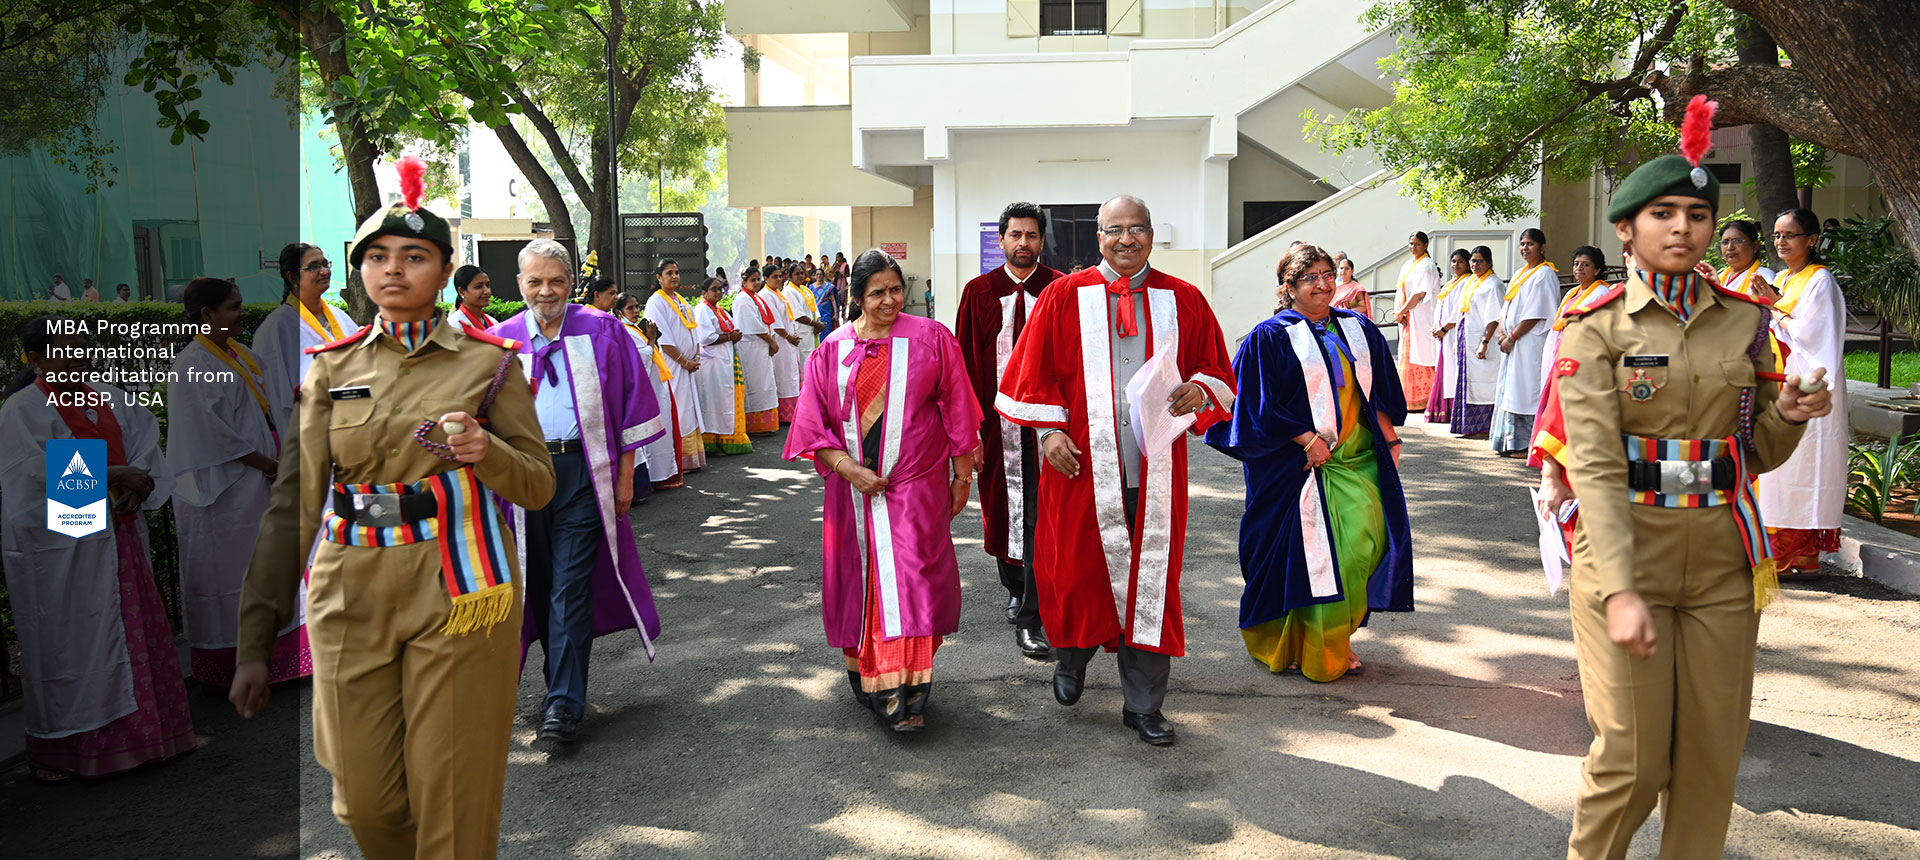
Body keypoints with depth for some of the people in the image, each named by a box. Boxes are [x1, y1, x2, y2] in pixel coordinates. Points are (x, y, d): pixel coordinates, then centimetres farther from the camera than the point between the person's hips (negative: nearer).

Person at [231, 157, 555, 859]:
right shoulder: (331, 368, 8)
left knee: (453, 803, 1)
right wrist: (256, 640, 1)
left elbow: (539, 486, 2)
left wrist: (487, 451, -21)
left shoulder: (489, 363, 2)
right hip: (351, 602, 3)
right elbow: (294, 503, 5)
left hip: (457, 598, -2)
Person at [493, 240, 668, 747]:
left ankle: (564, 704, -2)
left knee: (570, 589, -5)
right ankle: (562, 685, 28)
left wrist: (624, 474, -1)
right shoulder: (500, 341, 7)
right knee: (541, 586, 12)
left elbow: (629, 400, 2)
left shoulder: (601, 332, 1)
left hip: (583, 472, -3)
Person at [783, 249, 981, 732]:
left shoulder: (930, 339, -1)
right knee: (858, 579, 8)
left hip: (914, 487, -2)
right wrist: (848, 469, -10)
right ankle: (864, 674, 27)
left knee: (910, 580, -7)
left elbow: (956, 412, 2)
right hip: (853, 487, 2)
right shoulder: (834, 350, 4)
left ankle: (908, 695, -1)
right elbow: (814, 423, 3)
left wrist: (962, 477, 2)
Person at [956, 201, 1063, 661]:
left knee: (1039, 516, -6)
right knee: (1002, 509, 14)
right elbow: (965, 362, 3)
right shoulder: (978, 292, 4)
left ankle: (1028, 619, -2)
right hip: (997, 421, 2)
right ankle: (1015, 588, 37)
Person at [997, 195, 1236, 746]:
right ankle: (1072, 657, 37)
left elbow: (1218, 369, 13)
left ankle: (1143, 704, 16)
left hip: (1154, 467, 1)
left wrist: (1199, 390, -9)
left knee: (1150, 577, 4)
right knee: (1076, 570, 6)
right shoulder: (1065, 297, 3)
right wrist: (1049, 430, -5)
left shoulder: (1182, 300, 8)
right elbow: (1034, 371, 5)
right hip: (1082, 462, -1)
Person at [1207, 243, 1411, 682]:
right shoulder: (1271, 337, -4)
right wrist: (1308, 440, -15)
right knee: (1312, 556, -2)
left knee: (1364, 545, -2)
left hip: (1361, 461, 5)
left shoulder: (1358, 328, 13)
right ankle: (1317, 652, 15)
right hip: (1303, 464, -5)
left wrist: (1390, 437, 9)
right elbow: (1262, 403, -10)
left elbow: (1378, 392, 18)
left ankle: (1338, 638, 16)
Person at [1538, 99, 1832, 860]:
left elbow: (1758, 455, 15)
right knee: (1633, 755, 0)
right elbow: (1595, 466, -15)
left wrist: (1788, 416, -8)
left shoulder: (1745, 322, 7)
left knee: (1712, 752, 10)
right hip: (1627, 554, -4)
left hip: (1723, 562, 4)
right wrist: (1619, 591, -24)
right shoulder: (1597, 329, -6)